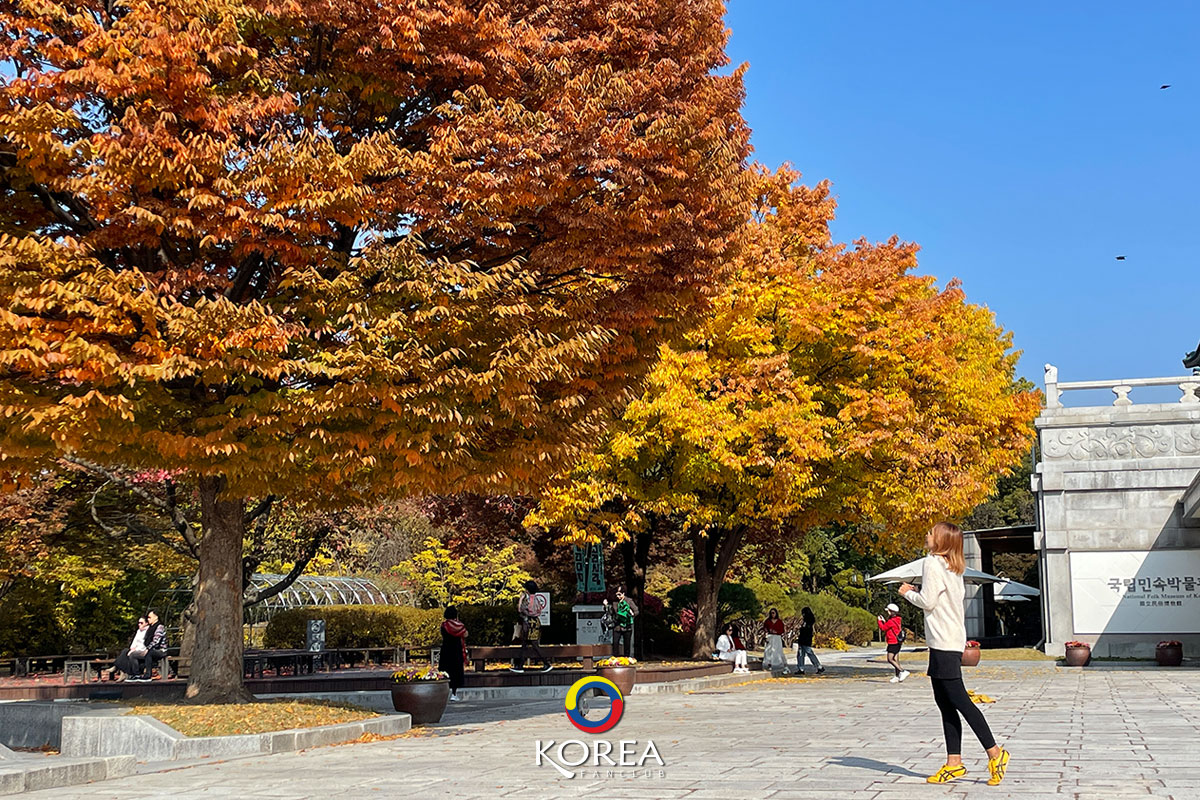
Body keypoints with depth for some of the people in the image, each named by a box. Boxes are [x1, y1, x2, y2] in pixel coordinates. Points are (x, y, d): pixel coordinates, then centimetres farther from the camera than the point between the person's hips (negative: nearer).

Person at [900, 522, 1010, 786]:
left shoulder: (932, 563, -11)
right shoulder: (953, 568, 16)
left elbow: (927, 601, -14)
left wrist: (907, 593, 2)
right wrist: (916, 592, 16)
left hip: (944, 642, -10)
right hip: (951, 642, 10)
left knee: (958, 700, -9)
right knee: (944, 702, 9)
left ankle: (994, 752, -8)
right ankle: (954, 762, 10)